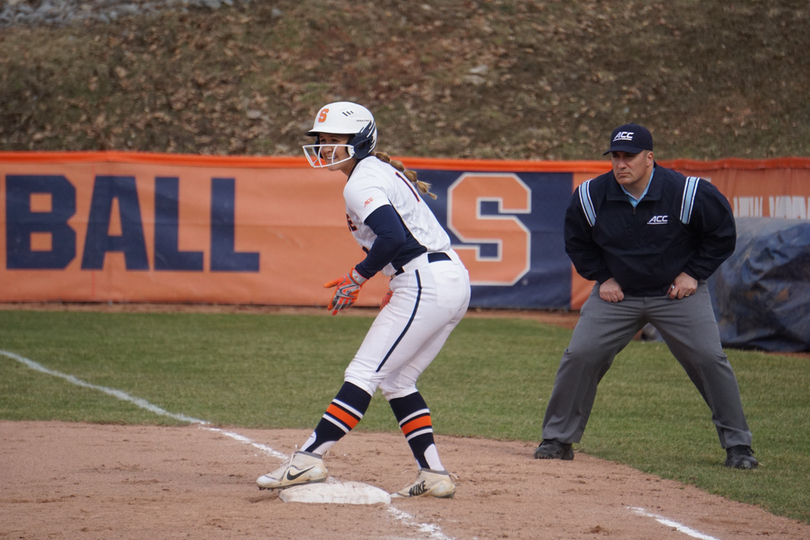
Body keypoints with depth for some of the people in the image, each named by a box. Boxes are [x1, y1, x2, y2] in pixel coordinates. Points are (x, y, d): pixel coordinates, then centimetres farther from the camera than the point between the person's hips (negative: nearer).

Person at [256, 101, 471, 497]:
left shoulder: (361, 184, -9)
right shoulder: (384, 171, 21)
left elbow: (392, 237, -24)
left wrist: (356, 279, -12)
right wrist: (398, 287, 25)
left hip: (425, 284, -10)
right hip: (456, 281, 10)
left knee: (365, 372, -11)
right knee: (396, 379, 15)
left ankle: (309, 458, -15)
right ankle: (434, 475, 11)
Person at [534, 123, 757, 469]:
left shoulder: (688, 193, -19)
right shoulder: (592, 196, -12)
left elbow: (723, 233, -4)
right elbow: (577, 241, 8)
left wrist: (694, 273, -8)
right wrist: (602, 277, -1)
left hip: (677, 292, -2)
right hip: (618, 292, 2)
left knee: (709, 359, -12)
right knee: (579, 356, -9)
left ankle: (737, 444, 2)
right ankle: (557, 438, 6)